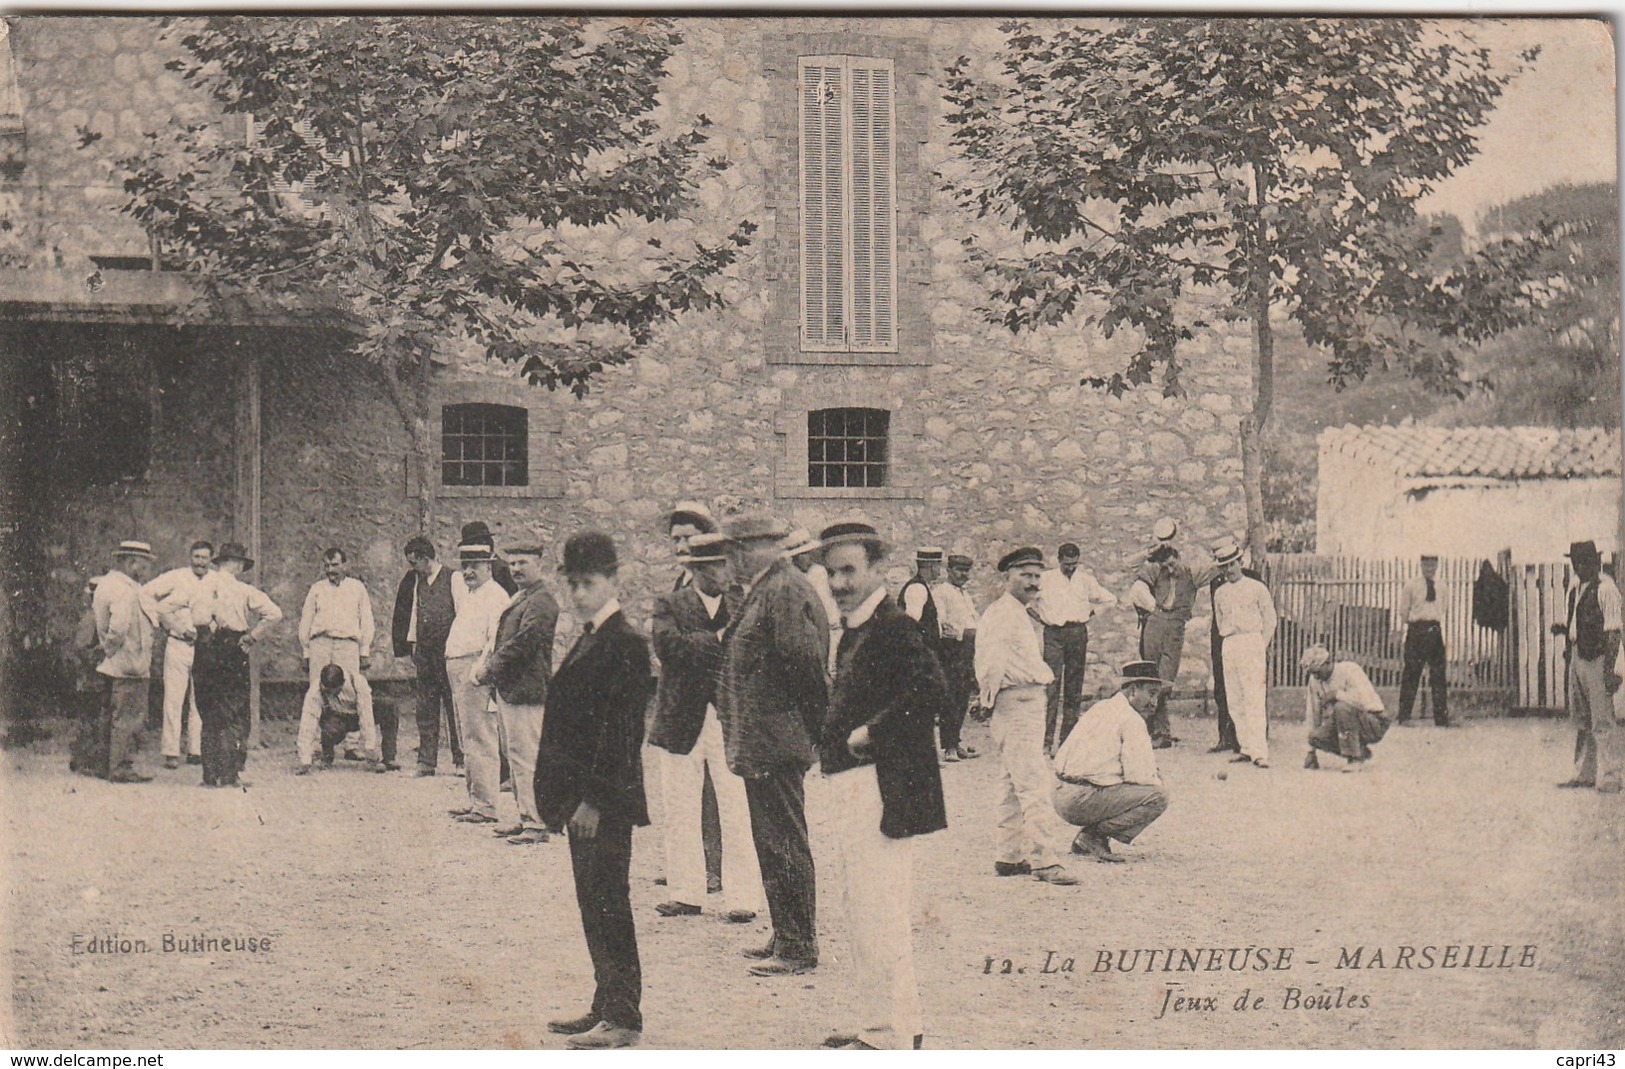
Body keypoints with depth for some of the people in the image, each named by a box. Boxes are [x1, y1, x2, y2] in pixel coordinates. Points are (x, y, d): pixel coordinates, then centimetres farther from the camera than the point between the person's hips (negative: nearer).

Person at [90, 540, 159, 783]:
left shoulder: (106, 582, 14)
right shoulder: (125, 590, -18)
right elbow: (119, 625, -29)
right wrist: (112, 648, -14)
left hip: (111, 666, 10)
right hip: (128, 667, -10)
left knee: (110, 717, 16)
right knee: (128, 717, -4)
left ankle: (105, 764, 24)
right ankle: (121, 768, -1)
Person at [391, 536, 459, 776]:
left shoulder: (452, 579, -5)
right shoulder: (416, 582, 13)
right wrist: (412, 642, 15)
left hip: (448, 651, -6)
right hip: (425, 653, 6)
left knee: (454, 708, -4)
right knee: (426, 709, 7)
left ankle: (460, 759, 0)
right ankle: (426, 762, 11)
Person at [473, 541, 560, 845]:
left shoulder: (541, 603, -13)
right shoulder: (520, 598, 19)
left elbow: (522, 643, -20)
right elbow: (502, 640, 23)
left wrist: (490, 669, -12)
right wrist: (489, 666, 8)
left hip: (525, 692, -10)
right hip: (508, 689, 10)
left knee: (526, 757, -9)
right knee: (514, 754, 15)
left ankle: (537, 825, -6)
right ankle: (526, 817, 23)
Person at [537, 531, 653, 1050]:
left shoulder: (624, 642, -15)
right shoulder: (588, 639, 15)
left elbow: (622, 730, -19)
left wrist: (594, 799, -21)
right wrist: (565, 793, 15)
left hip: (605, 800, -10)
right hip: (583, 796, 10)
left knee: (608, 904, -4)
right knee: (594, 904, 14)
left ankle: (623, 1018, 3)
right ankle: (606, 1007, 23)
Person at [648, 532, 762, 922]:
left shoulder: (741, 605, 9)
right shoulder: (670, 605, 3)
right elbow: (667, 644, -16)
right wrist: (716, 640, -19)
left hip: (730, 720, 0)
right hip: (682, 722, 0)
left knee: (736, 813, -3)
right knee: (681, 813, 8)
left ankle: (743, 897, 2)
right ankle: (685, 893, 19)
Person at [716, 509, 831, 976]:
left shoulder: (785, 591, -16)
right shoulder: (767, 589, 16)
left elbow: (803, 658, -22)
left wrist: (813, 725, -14)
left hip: (775, 743, -11)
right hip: (764, 744, 11)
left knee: (784, 845, -5)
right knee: (773, 842, 16)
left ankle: (798, 947, 2)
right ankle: (786, 936, 25)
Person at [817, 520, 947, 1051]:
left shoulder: (895, 627, -15)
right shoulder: (854, 630, 16)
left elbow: (931, 691, -29)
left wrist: (869, 734, -22)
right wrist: (836, 739, 8)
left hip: (881, 786, -11)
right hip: (852, 789, 11)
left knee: (877, 914, -7)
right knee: (863, 912, 19)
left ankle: (889, 1036, 1)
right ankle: (900, 1023, 30)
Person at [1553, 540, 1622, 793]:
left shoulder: (1605, 588, -12)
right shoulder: (1578, 589, 15)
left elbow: (1612, 631, -16)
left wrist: (1610, 669, -21)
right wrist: (1563, 629, 5)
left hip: (1598, 659, -9)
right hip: (1577, 656, 9)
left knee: (1603, 722, -7)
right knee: (1581, 721, 14)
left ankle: (1608, 778, -3)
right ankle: (1584, 774, 22)